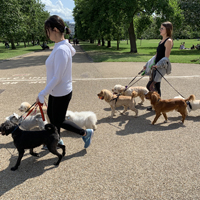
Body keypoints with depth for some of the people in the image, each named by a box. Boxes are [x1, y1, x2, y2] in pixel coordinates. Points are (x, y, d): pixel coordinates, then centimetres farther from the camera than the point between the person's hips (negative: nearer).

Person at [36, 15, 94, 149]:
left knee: (59, 121, 8)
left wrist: (42, 94, -19)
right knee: (51, 114, 23)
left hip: (61, 93, -9)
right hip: (56, 91, 10)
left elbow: (57, 78, -27)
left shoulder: (61, 50, -27)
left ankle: (86, 133, 24)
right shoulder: (61, 46, 2)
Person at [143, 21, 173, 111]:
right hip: (156, 66, 9)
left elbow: (166, 57, -17)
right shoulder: (162, 41, 17)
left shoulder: (168, 41, -10)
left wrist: (157, 65, -27)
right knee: (156, 87, 11)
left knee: (150, 86, -12)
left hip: (161, 66, -9)